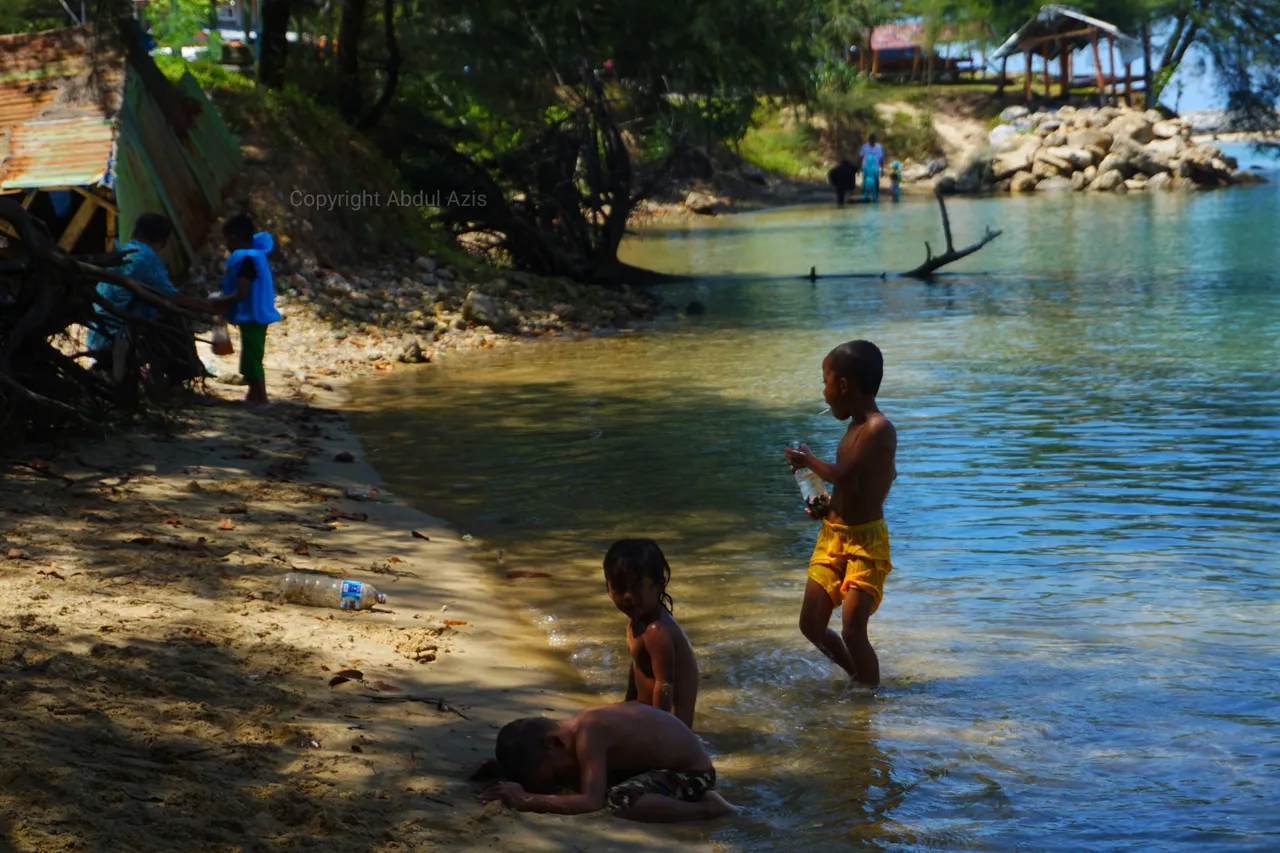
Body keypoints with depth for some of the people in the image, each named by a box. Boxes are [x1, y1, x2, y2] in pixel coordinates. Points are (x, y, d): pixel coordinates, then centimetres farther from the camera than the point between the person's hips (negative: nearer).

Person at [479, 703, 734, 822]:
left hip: (691, 774, -10)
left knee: (619, 800, -32)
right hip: (670, 763, 10)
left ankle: (705, 807, -15)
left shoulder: (587, 735, -27)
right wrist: (504, 766, 8)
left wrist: (526, 800, -34)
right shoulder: (575, 730, 0)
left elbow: (592, 802, -35)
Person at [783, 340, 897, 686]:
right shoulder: (856, 426, 9)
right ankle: (858, 680, 27)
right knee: (811, 626, 10)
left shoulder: (878, 429, -19)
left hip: (865, 541, -9)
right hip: (833, 536, 9)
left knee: (852, 631, -14)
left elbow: (842, 474, -27)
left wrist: (808, 460, -7)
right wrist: (831, 506, 11)